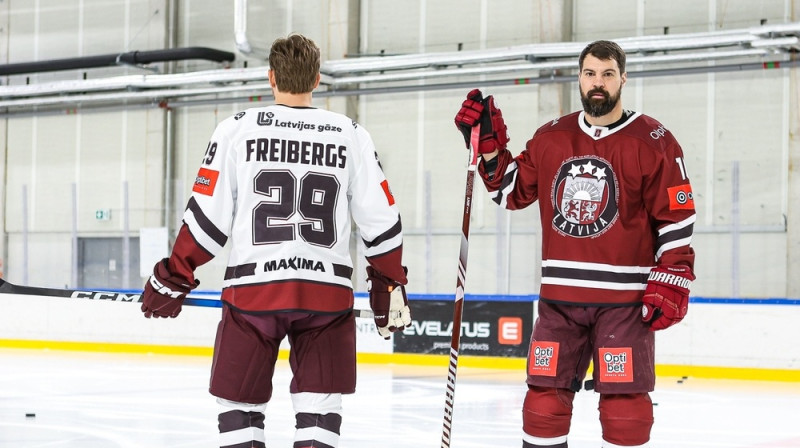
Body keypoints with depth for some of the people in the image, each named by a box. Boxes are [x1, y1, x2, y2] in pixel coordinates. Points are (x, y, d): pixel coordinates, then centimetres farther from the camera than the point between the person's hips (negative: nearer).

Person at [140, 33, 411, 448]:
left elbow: (207, 215, -2)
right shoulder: (351, 135, 6)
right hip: (327, 293, 1)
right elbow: (381, 220, 6)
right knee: (319, 412, 8)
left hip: (252, 290, -1)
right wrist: (390, 286, 17)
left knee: (241, 405, 11)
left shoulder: (237, 129, 0)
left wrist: (174, 278, 8)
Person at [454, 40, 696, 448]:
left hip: (624, 298, -4)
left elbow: (677, 220, -4)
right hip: (560, 296, 4)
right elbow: (511, 192, 17)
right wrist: (487, 143, 6)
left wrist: (671, 285, -10)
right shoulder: (550, 138, 9)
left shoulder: (653, 142, -4)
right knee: (544, 397, 6)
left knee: (624, 406, -4)